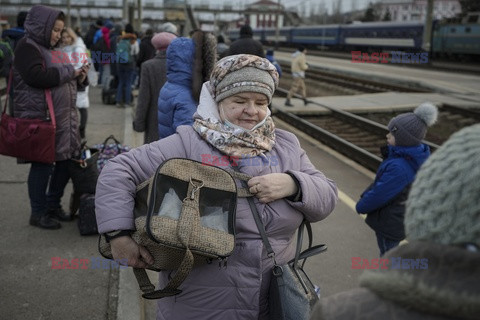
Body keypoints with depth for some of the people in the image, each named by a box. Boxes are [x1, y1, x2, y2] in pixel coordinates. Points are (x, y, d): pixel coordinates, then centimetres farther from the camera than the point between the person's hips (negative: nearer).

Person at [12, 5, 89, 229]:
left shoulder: (50, 48, 20)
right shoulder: (27, 46, -8)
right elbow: (37, 76, -24)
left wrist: (79, 77, 6)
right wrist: (68, 71, -15)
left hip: (63, 117, 9)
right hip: (40, 118, -9)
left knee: (67, 160, 10)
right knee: (42, 164, -1)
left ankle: (53, 205, 26)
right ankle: (38, 213, 13)